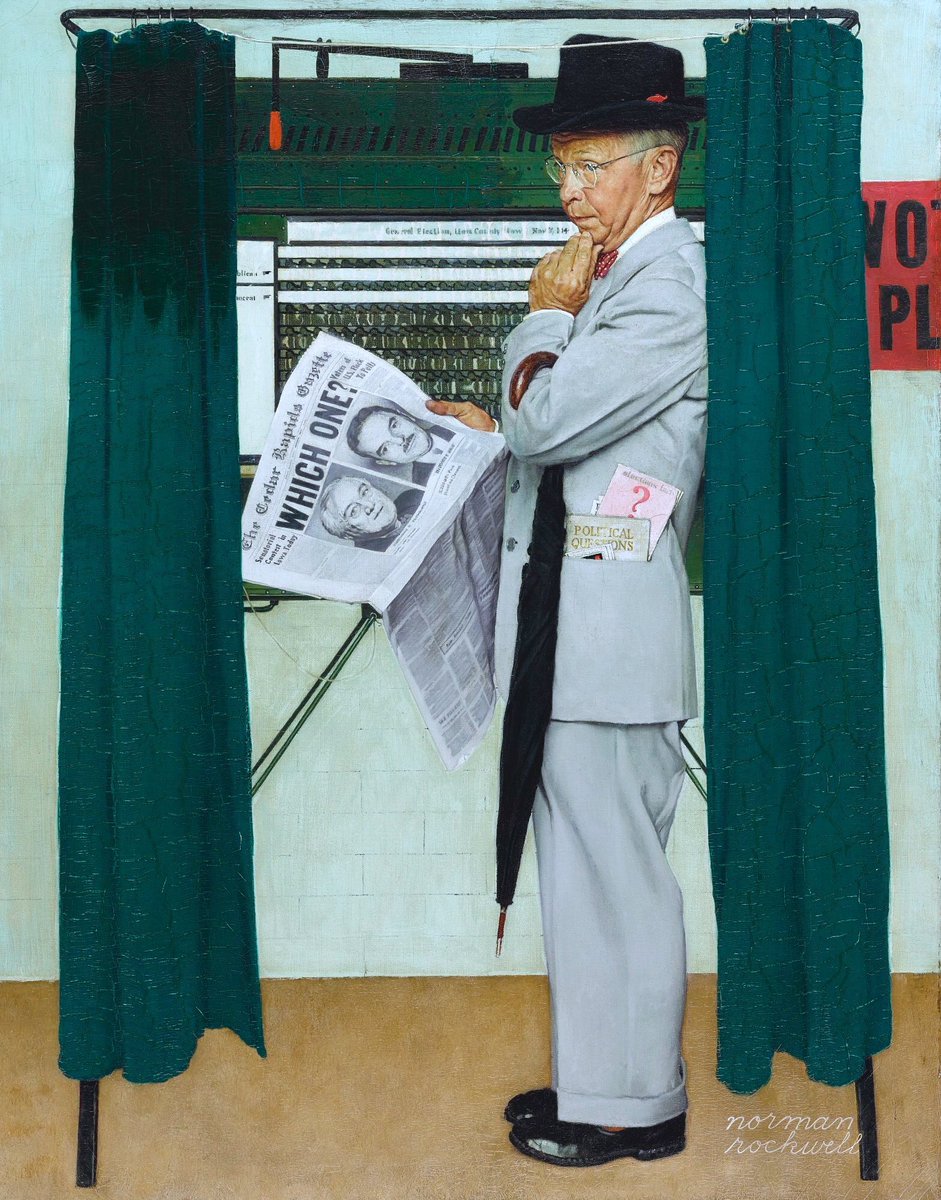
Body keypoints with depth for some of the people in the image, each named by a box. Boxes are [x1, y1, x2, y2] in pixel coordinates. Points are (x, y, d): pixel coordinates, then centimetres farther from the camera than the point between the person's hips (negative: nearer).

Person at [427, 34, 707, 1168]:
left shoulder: (673, 285, -15)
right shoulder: (620, 272, 17)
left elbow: (546, 422, -20)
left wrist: (547, 314, -6)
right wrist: (496, 425, 11)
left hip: (610, 635, -10)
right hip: (573, 627, 10)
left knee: (613, 867, 1)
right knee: (587, 862, 17)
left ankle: (636, 1106, 17)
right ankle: (601, 1079, 32)